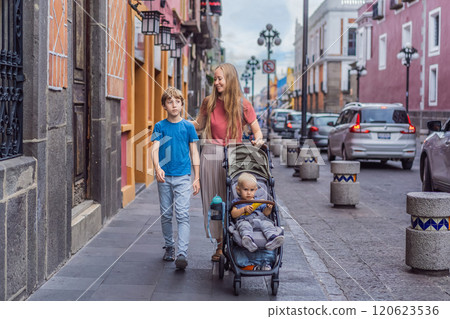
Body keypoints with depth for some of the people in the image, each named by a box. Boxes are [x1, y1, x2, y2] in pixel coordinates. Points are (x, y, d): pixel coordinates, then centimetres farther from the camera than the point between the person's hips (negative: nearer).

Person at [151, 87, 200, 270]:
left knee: (182, 215, -10)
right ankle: (169, 248, 25)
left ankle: (182, 254, -18)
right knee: (166, 215, 9)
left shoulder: (188, 126, 5)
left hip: (183, 177, -1)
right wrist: (157, 168, -25)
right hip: (164, 177, 2)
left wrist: (197, 178, 4)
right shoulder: (160, 127, 5)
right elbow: (155, 148, -6)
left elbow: (194, 152, 8)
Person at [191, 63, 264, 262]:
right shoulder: (209, 102, 7)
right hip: (211, 155, 2)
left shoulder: (242, 104, 0)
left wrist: (258, 140, -16)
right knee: (213, 200, 3)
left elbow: (256, 130, 4)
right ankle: (220, 245, 12)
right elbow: (199, 125, 20)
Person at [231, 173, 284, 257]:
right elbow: (233, 214, 8)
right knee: (244, 225, -39)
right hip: (244, 220, -3)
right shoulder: (237, 202, 23)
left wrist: (268, 209, 0)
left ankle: (272, 238, -61)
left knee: (267, 224, -31)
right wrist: (244, 209, -8)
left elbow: (265, 213, 24)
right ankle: (248, 241, -69)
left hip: (260, 218, 3)